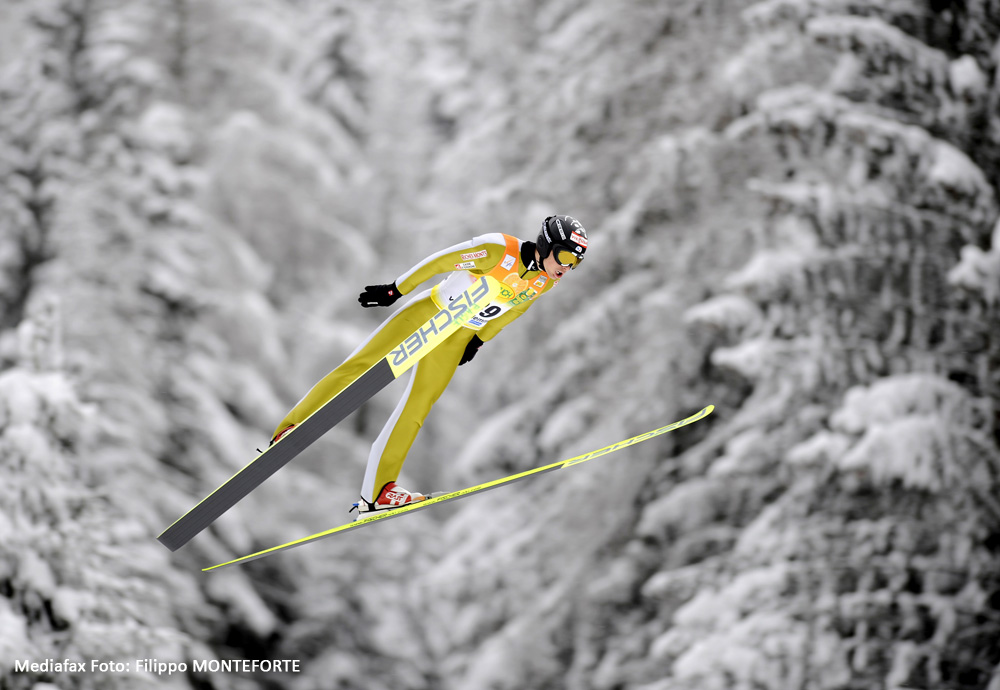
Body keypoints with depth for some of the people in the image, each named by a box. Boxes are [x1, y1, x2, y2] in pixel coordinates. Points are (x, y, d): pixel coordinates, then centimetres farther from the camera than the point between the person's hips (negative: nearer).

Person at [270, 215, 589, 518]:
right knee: (360, 365, -8)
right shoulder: (499, 251, -27)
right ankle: (289, 431, 0)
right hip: (427, 312, -4)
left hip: (456, 340, 5)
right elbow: (439, 261, -18)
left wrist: (479, 340, 14)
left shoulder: (546, 281, -8)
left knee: (416, 409, 0)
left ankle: (376, 493, 4)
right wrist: (395, 290, -13)